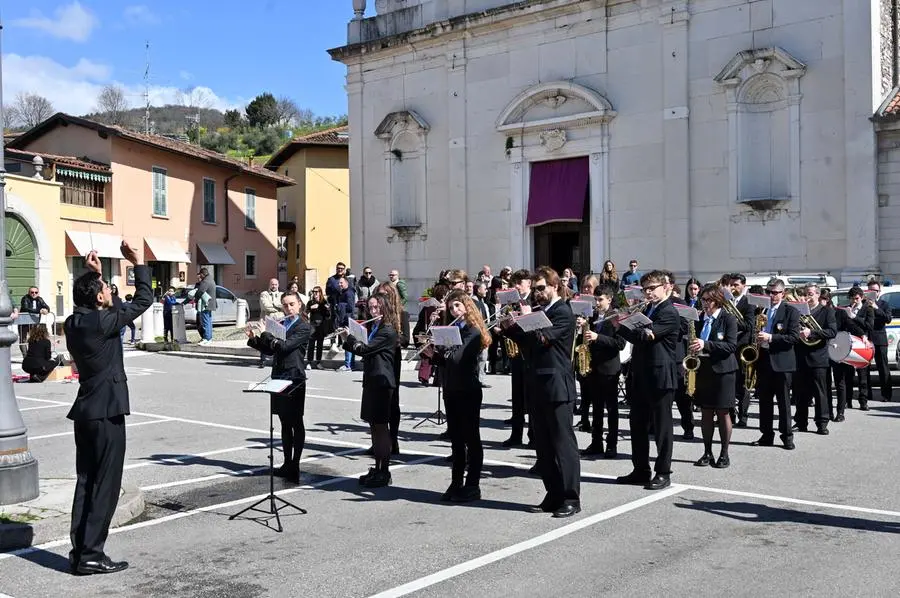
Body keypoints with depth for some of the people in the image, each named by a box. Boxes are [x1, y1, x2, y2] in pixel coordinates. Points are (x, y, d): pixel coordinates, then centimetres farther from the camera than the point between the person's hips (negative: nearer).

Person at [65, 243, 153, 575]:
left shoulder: (74, 322, 6)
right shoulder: (102, 322, -16)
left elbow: (93, 306, 29)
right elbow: (144, 300, -10)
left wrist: (93, 274, 25)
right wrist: (137, 263, -3)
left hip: (85, 410, 9)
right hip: (106, 412, -9)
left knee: (86, 482, 13)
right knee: (105, 485, -2)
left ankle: (79, 551, 17)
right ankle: (90, 556, 1)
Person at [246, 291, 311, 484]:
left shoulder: (304, 327, -7)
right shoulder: (280, 325, 14)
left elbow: (285, 345, -19)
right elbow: (269, 350, 16)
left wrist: (266, 334, -17)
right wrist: (253, 338, 3)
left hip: (294, 379, -7)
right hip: (278, 378, 7)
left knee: (296, 423, -1)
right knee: (285, 423, 13)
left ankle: (295, 466, 3)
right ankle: (287, 463, 21)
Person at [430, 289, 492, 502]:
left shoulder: (474, 332, -9)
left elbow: (459, 357, -23)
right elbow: (445, 361, 11)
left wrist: (442, 344, -27)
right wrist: (433, 353, -6)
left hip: (469, 391, -7)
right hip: (451, 390, 7)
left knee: (471, 439, 1)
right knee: (456, 440, 12)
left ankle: (473, 486, 6)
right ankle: (456, 483, 20)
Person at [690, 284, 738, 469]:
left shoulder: (728, 319, -5)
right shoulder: (700, 320, 11)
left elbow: (731, 345, -14)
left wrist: (706, 345, -23)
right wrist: (693, 347, -4)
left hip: (722, 371, -5)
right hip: (702, 369, 5)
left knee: (723, 413, 1)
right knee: (705, 412, 7)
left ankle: (724, 454, 10)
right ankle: (707, 453, 14)